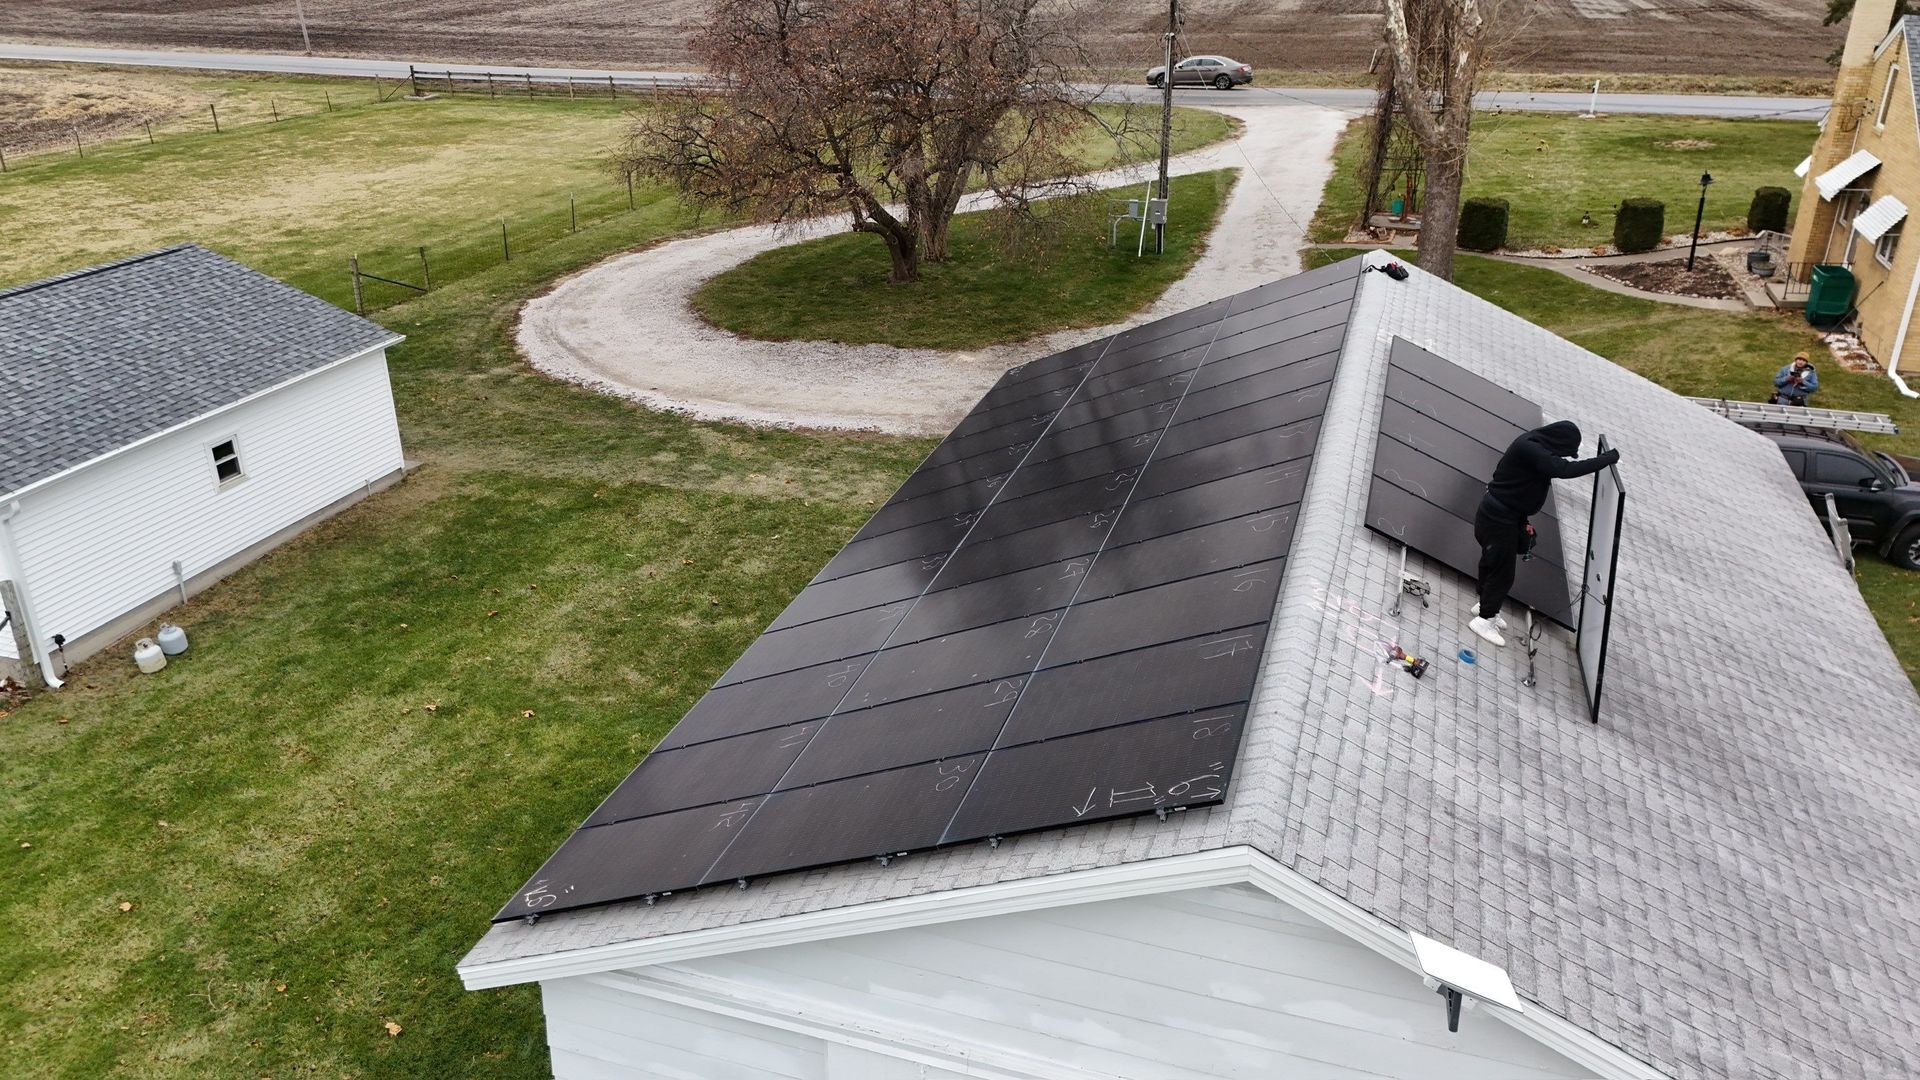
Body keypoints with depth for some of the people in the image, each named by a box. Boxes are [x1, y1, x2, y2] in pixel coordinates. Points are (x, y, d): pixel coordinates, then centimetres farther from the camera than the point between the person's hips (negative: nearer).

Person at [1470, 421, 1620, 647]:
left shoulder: (1534, 446, 5)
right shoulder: (1529, 449, -26)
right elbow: (1564, 470, -36)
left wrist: (1523, 521, 15)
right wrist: (1608, 458, -28)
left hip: (1498, 513, 10)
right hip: (1498, 518, -10)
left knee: (1492, 563, 24)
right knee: (1502, 572, 0)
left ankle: (1485, 606, 40)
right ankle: (1484, 620, 11)